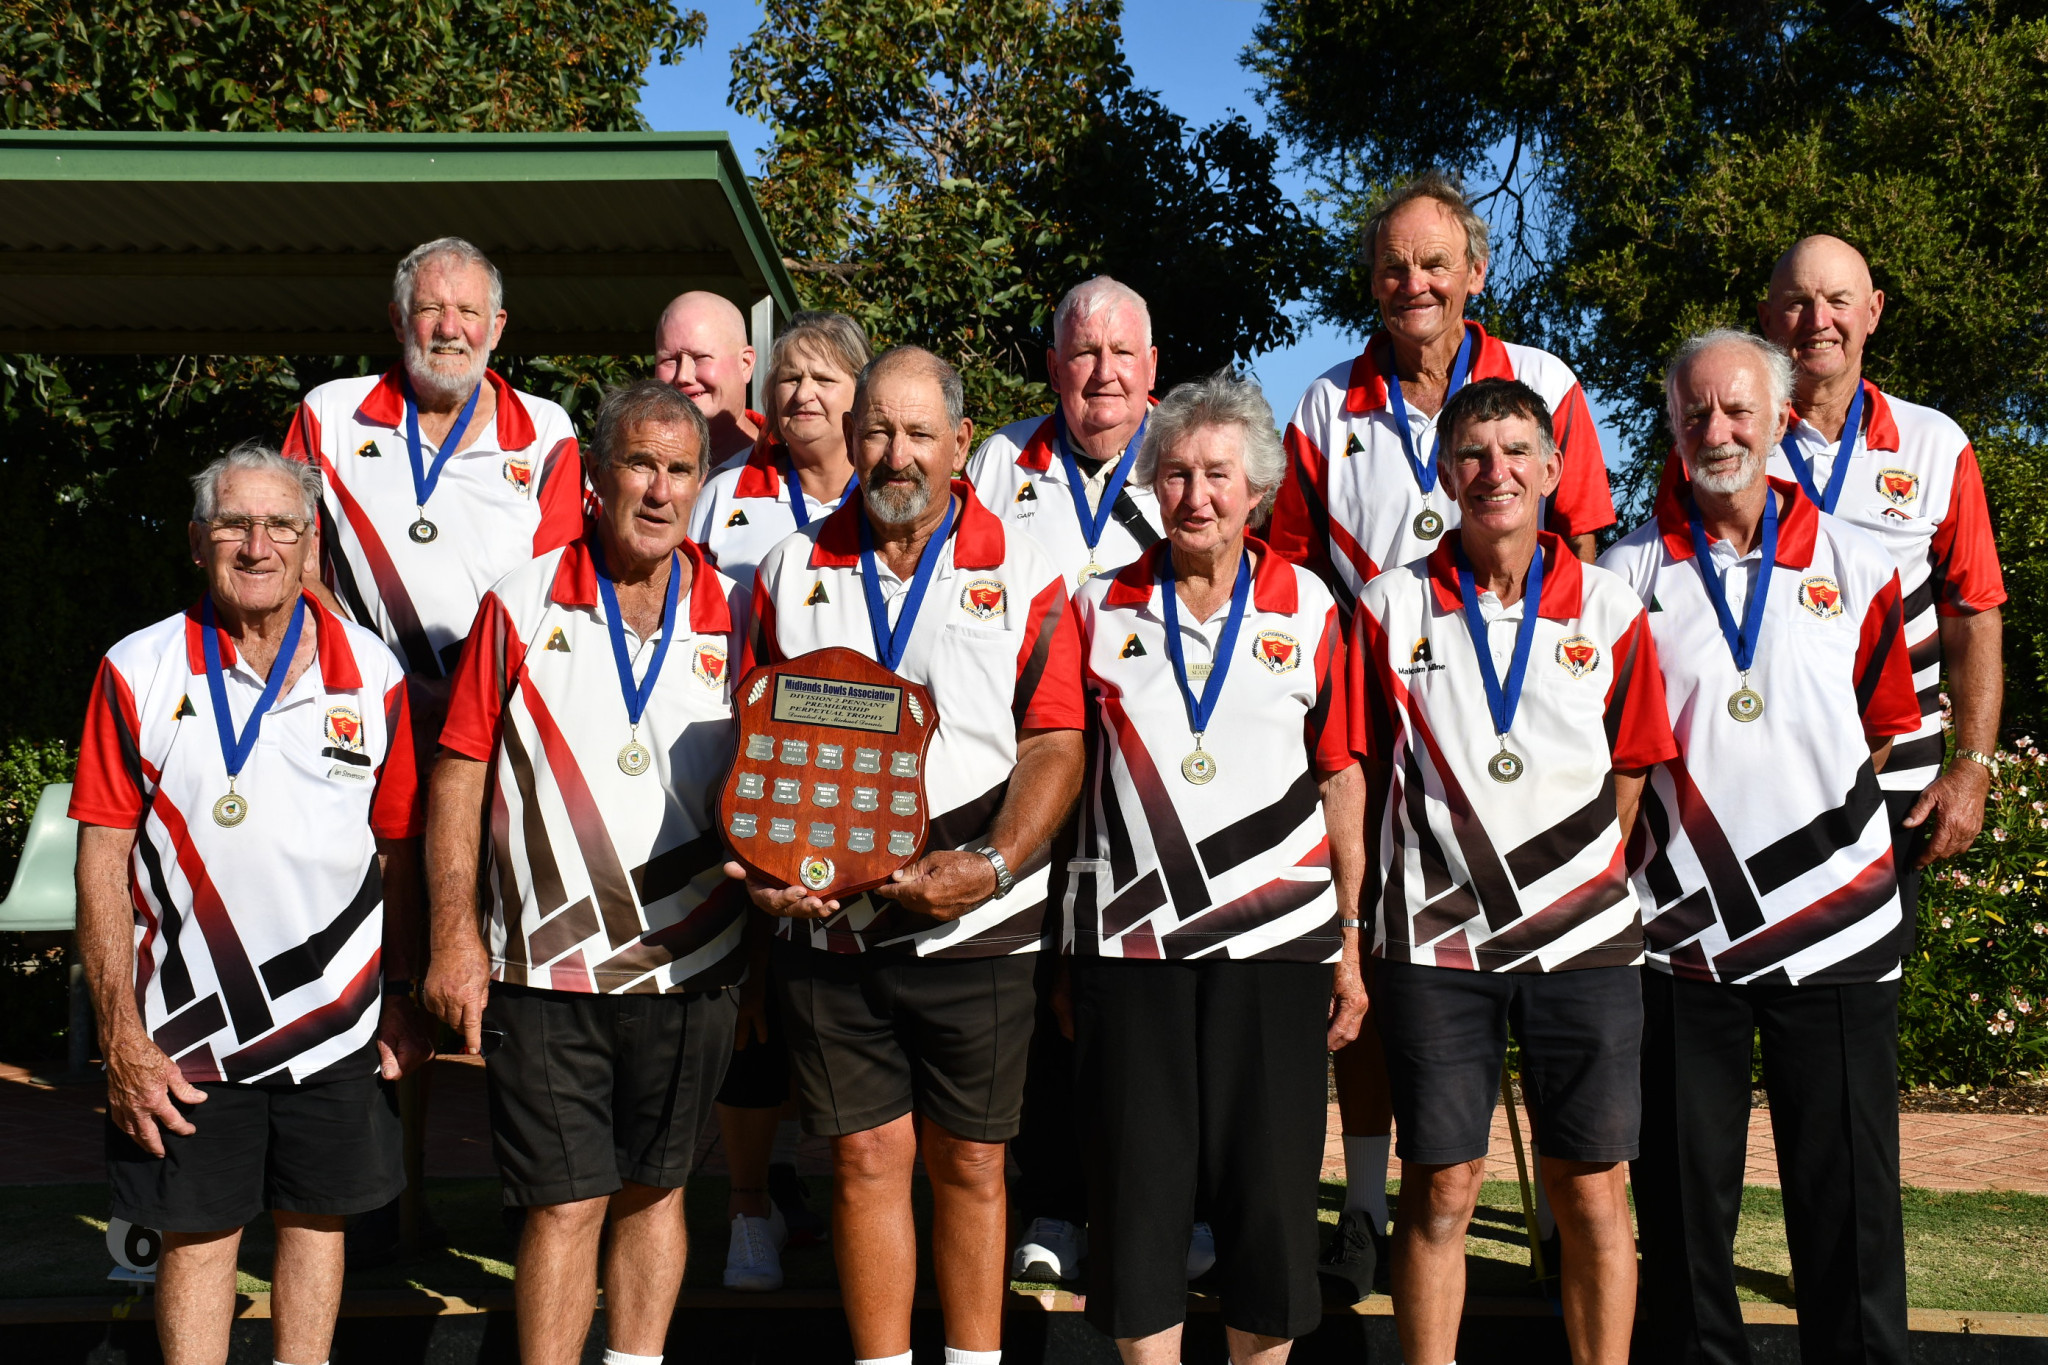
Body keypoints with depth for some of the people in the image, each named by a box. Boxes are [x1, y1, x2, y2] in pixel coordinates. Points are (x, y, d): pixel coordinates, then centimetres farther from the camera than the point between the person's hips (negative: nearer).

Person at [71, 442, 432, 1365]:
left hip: (336, 1018, 2)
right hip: (185, 1025, -1)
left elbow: (400, 846, 7)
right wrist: (121, 1037, -8)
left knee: (317, 1217, 13)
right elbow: (103, 860, -4)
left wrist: (405, 995, 5)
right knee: (197, 1232, 8)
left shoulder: (370, 673, 1)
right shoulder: (140, 672, -3)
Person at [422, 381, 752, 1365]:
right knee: (564, 1202, -1)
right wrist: (455, 937, -5)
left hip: (691, 966, 2)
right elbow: (459, 776, 0)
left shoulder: (734, 617, 4)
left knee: (654, 1188, 14)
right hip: (547, 965, -2)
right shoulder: (521, 607, -1)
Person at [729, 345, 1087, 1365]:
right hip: (827, 925, 1)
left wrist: (991, 866, -16)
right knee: (867, 1153, 4)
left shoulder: (1022, 572, 2)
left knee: (969, 1160, 7)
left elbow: (1055, 744, -3)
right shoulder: (793, 569, 9)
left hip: (977, 927, -1)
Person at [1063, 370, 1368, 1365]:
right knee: (1137, 1180, 3)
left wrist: (1351, 942, 4)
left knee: (1271, 1182, 4)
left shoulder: (1307, 607, 6)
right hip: (1127, 936, 1)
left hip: (1276, 939, 0)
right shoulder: (1101, 608, 8)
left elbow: (1342, 778, 7)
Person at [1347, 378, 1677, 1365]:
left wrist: (1592, 883, 8)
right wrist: (1357, 931, 4)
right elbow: (1360, 771, 6)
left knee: (1591, 1191, 6)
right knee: (1439, 1191, 4)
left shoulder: (1610, 610, 4)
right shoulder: (1391, 607, 3)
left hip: (1582, 941, 1)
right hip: (1433, 941, 0)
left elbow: (1634, 769, 11)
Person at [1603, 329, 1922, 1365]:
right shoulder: (1630, 572, 2)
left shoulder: (1855, 567, 6)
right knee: (1682, 1190, 9)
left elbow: (1883, 725, 15)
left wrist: (1813, 815, 8)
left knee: (1849, 1191, 6)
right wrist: (1674, 834, 0)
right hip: (1679, 924, 0)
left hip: (1836, 920, 1)